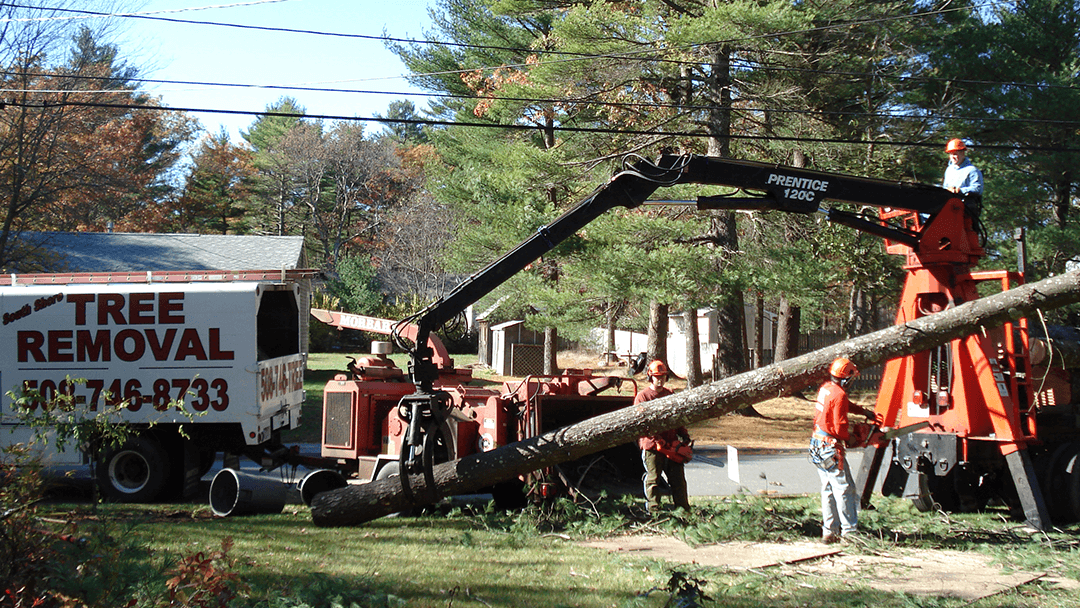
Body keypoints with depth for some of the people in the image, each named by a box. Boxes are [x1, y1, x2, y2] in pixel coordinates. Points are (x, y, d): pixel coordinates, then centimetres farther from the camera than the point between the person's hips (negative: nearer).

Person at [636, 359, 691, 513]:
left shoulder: (669, 395, 16)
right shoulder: (643, 396, -4)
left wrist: (684, 435, 8)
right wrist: (657, 440, -20)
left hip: (671, 444, 6)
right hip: (652, 446, -5)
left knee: (678, 479, 7)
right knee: (653, 479, -2)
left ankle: (684, 510, 12)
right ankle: (654, 511, 3)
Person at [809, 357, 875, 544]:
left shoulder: (826, 388, 8)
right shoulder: (839, 394, -19)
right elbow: (840, 428, -18)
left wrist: (863, 411, 21)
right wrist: (849, 438, 0)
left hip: (817, 445, 9)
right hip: (830, 448, -9)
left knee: (828, 489, 13)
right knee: (844, 489, -3)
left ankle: (829, 532, 15)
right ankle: (849, 531, -2)